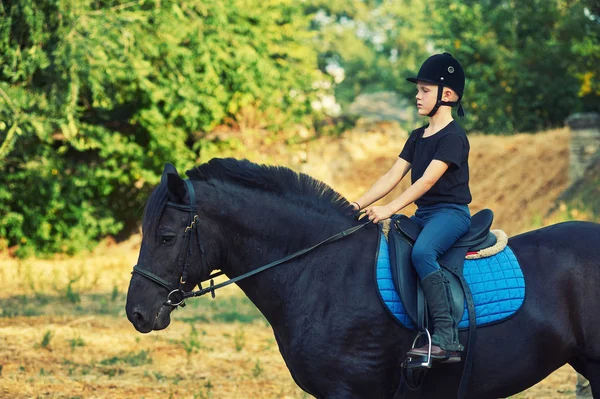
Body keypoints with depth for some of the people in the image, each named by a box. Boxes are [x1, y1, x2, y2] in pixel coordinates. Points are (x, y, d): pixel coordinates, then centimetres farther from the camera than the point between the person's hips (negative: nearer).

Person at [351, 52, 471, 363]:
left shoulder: (453, 137, -10)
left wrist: (390, 209, -27)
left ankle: (446, 337, -38)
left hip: (451, 212, -10)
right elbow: (392, 177, 12)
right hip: (423, 214, 10)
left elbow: (428, 180, -20)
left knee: (421, 252, -36)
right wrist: (359, 205, -1)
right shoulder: (418, 137, 17)